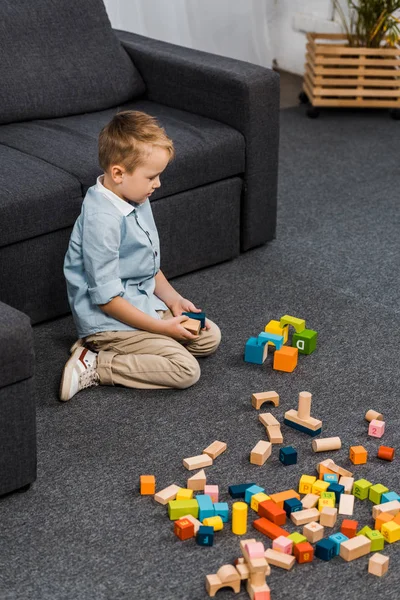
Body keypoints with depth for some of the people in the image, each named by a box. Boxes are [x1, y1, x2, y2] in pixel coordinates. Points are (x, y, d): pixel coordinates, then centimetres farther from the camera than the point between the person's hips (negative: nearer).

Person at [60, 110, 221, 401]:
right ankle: (95, 366, -9)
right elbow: (107, 298, -24)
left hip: (144, 303, 10)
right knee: (186, 370, -18)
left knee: (210, 336, 13)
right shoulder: (103, 220, -26)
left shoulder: (138, 201, 3)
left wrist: (172, 298, 3)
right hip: (111, 319, -10)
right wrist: (161, 327, -18)